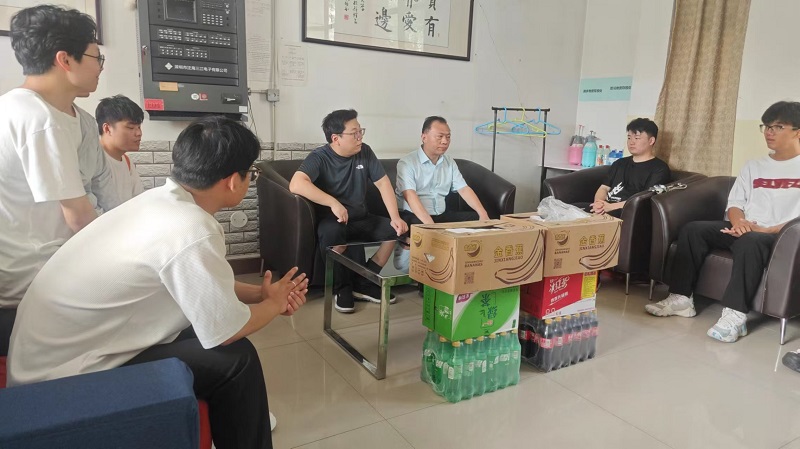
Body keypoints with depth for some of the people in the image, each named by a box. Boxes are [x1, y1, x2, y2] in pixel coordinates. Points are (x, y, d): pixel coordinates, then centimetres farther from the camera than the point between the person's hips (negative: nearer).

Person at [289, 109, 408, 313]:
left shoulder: (365, 152, 2)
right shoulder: (319, 157, -14)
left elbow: (383, 183, 1)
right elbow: (296, 184, -30)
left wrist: (395, 217, -11)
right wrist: (333, 203, -35)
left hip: (362, 220, 6)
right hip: (332, 220, -5)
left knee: (398, 229, -13)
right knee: (332, 232, -38)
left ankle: (363, 283, -3)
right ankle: (342, 288, -14)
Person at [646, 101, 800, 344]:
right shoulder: (753, 166, 21)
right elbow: (735, 203, 12)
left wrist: (766, 230, -22)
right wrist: (739, 221, -11)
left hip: (780, 236, -6)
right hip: (745, 229, 6)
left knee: (749, 241, -38)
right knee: (692, 230, -16)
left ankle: (735, 314, -39)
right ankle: (681, 298, -18)